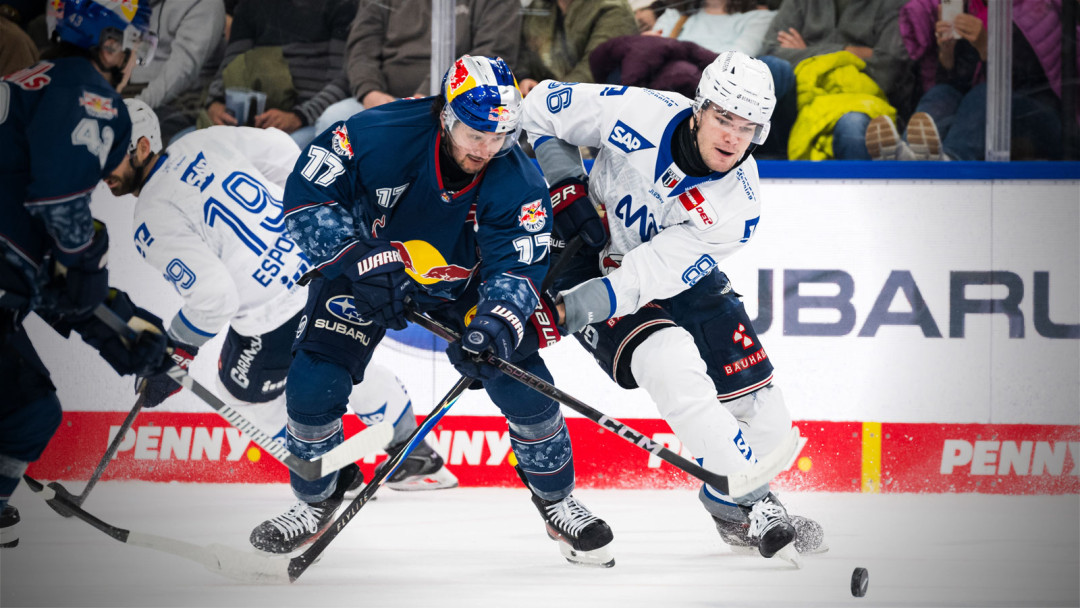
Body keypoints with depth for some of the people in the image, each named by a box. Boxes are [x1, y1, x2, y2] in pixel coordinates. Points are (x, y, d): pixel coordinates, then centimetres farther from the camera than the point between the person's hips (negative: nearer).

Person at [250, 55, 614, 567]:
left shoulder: (517, 180, -26)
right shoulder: (379, 136, -32)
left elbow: (517, 268, -25)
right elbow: (306, 196, -26)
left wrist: (493, 327, -45)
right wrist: (365, 263, -35)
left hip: (463, 280, 1)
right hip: (362, 267, -1)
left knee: (524, 384, -11)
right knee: (314, 384, -13)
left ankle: (557, 504, 12)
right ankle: (316, 503, 14)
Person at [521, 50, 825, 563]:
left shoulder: (737, 206, -23)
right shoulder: (641, 115, -25)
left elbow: (648, 279, -31)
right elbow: (544, 105, -8)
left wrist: (563, 311, -40)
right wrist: (567, 186, -18)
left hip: (679, 280, 3)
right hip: (595, 260, -3)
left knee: (765, 420, -2)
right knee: (672, 364, -31)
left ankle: (726, 504, 30)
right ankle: (753, 509, -26)